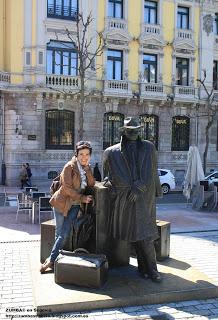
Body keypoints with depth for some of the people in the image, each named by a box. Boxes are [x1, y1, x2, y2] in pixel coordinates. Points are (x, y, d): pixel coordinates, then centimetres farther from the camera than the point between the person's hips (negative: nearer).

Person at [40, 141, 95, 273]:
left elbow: (91, 184, 1)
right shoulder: (70, 166, -13)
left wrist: (87, 168, -9)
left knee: (65, 234, -2)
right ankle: (52, 260, 14)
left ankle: (51, 260, 10)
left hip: (75, 205, 5)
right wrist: (82, 198, -15)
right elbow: (67, 188, -17)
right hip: (62, 203, -5)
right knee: (60, 234, 0)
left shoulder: (87, 167, 8)